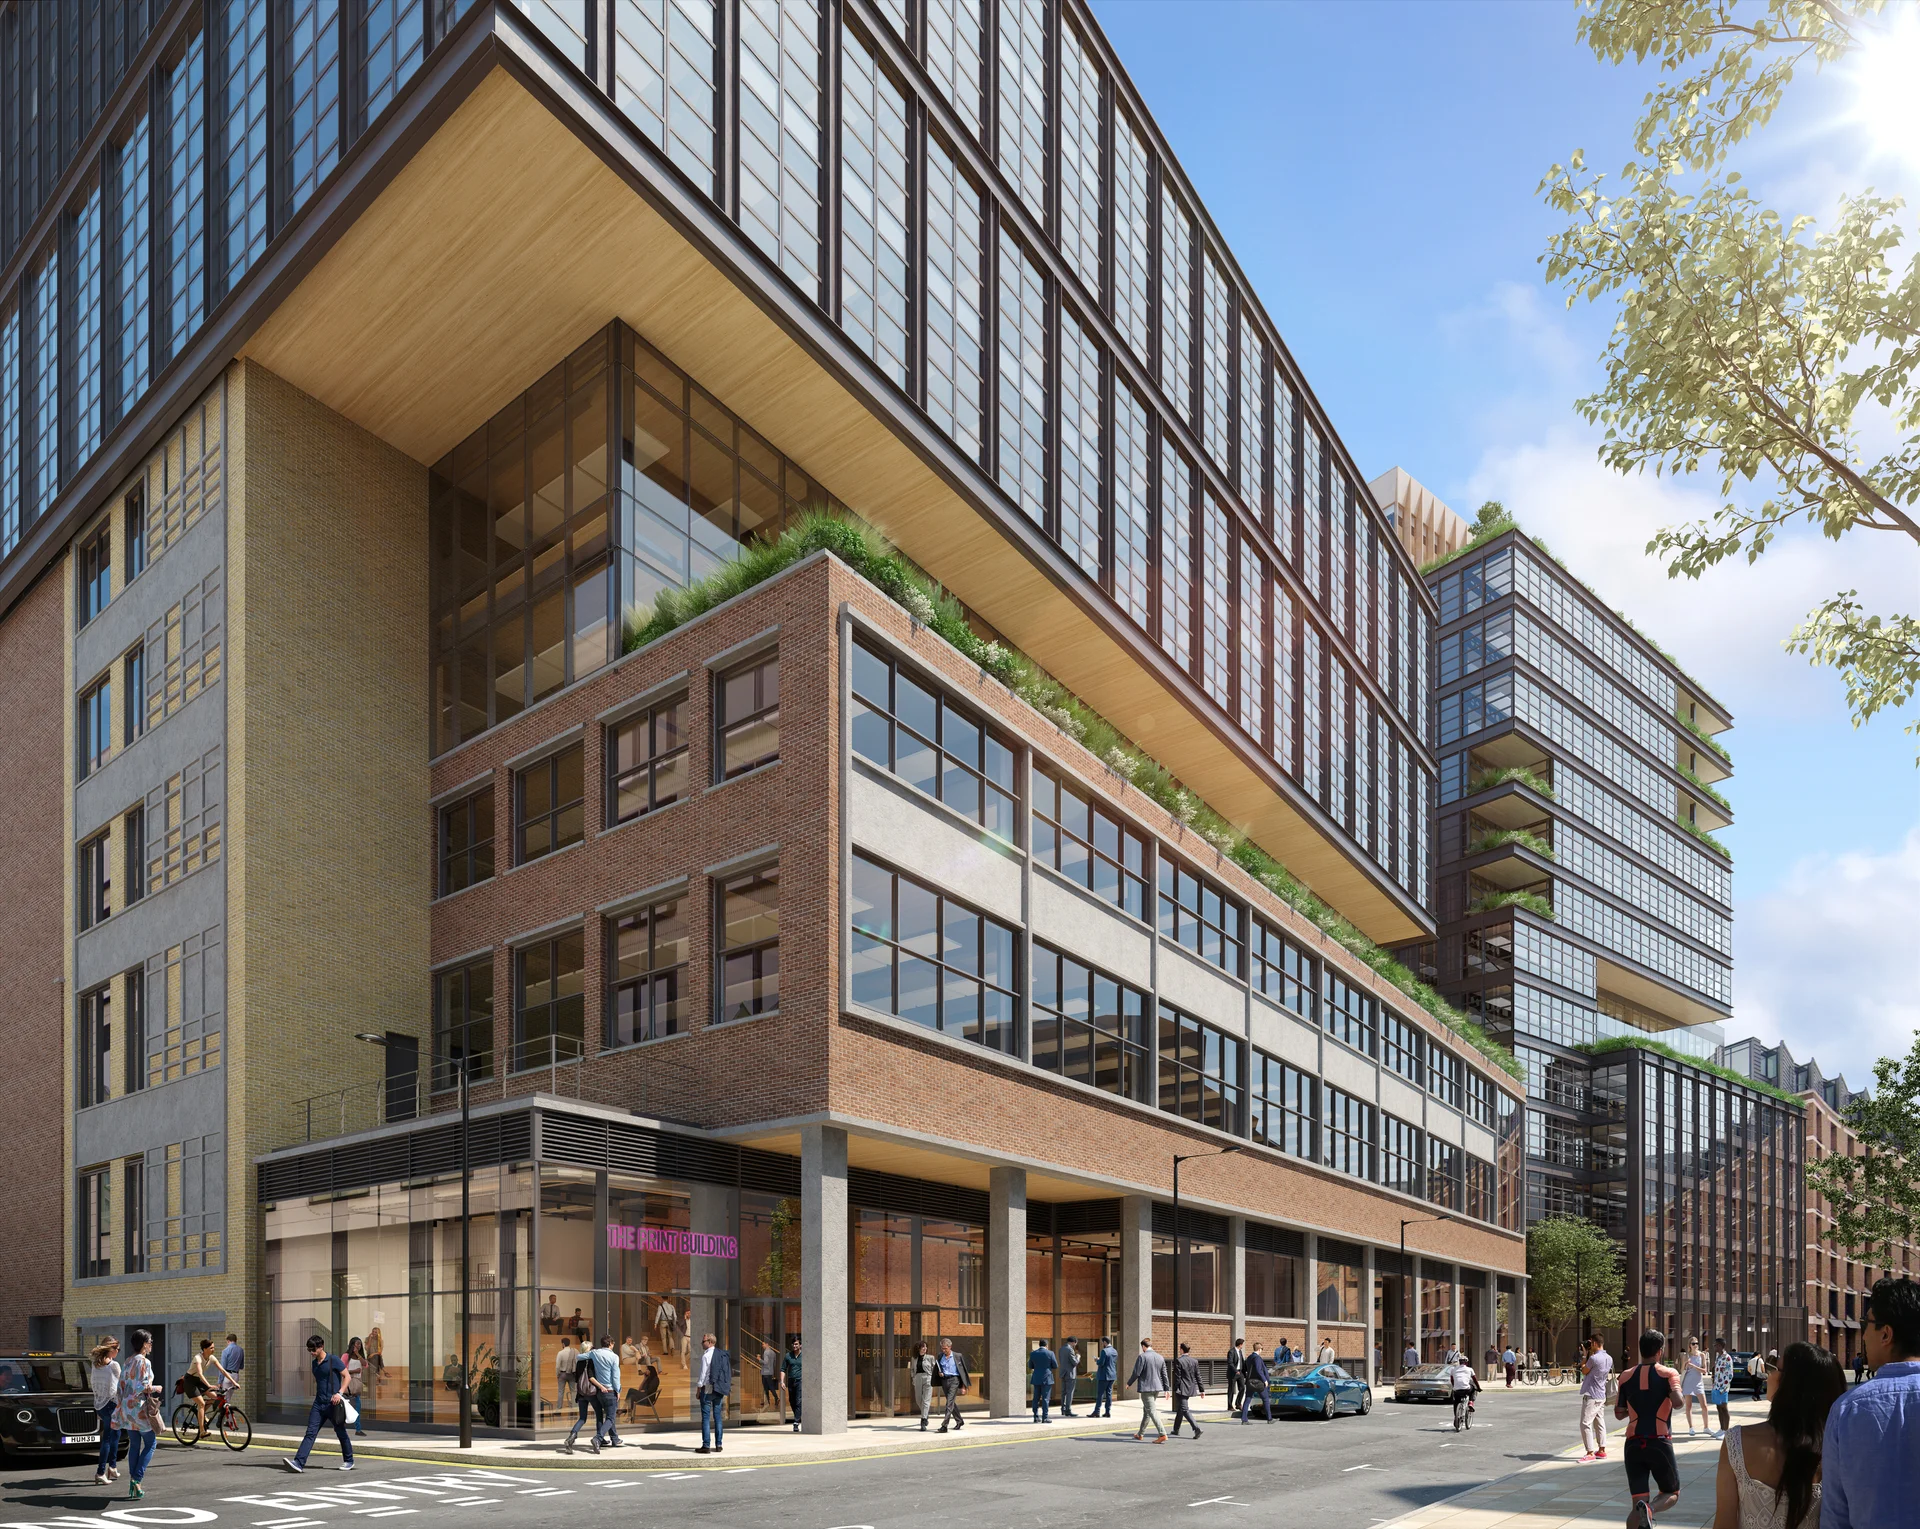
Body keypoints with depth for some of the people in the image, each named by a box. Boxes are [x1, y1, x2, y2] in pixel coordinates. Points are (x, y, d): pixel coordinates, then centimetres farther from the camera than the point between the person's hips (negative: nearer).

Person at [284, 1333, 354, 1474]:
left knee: (341, 1433, 7)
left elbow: (346, 1376, -8)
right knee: (310, 1433, -7)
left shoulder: (334, 1361, -8)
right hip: (318, 1403, 6)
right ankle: (298, 1462, -16)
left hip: (333, 1404, -6)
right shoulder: (315, 1363, 12)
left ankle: (348, 1461, 22)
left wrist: (340, 1393, -19)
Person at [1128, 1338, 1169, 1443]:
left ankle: (1163, 1434, -16)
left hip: (1146, 1388, -7)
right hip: (1157, 1388, 7)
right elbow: (1164, 1375, 9)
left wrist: (1129, 1383, 3)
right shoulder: (1160, 1357, 7)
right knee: (1146, 1411, 19)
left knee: (1152, 1411, -7)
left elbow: (1136, 1373, -13)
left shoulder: (1142, 1357, -12)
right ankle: (1140, 1434, 30)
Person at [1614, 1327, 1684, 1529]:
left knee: (1638, 1500, 8)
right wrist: (1677, 1395, 3)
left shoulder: (1626, 1376, 7)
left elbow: (1619, 1413, 10)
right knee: (1672, 1494, 16)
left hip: (1633, 1444, 3)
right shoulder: (1668, 1374, -2)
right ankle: (1649, 1509, -17)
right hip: (1660, 1443, -3)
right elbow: (1678, 1401, -19)